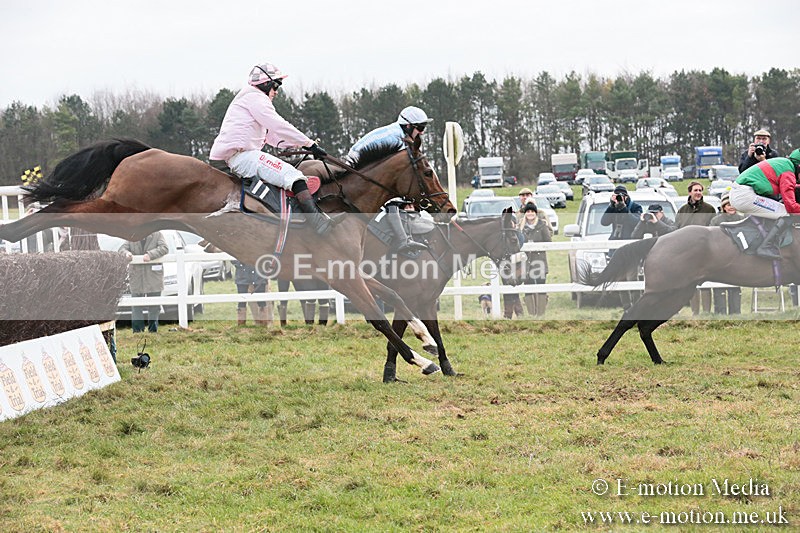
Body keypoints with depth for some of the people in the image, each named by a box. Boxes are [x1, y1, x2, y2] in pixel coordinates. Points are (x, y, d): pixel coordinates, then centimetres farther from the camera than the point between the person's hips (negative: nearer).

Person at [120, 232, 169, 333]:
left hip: (153, 278, -1)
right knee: (136, 307, -1)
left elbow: (164, 248, -11)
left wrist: (151, 254, -26)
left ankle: (153, 330, 13)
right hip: (136, 278, 2)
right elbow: (122, 248, 7)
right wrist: (126, 253, -18)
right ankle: (137, 331, 2)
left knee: (154, 307, 4)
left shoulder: (157, 235, 2)